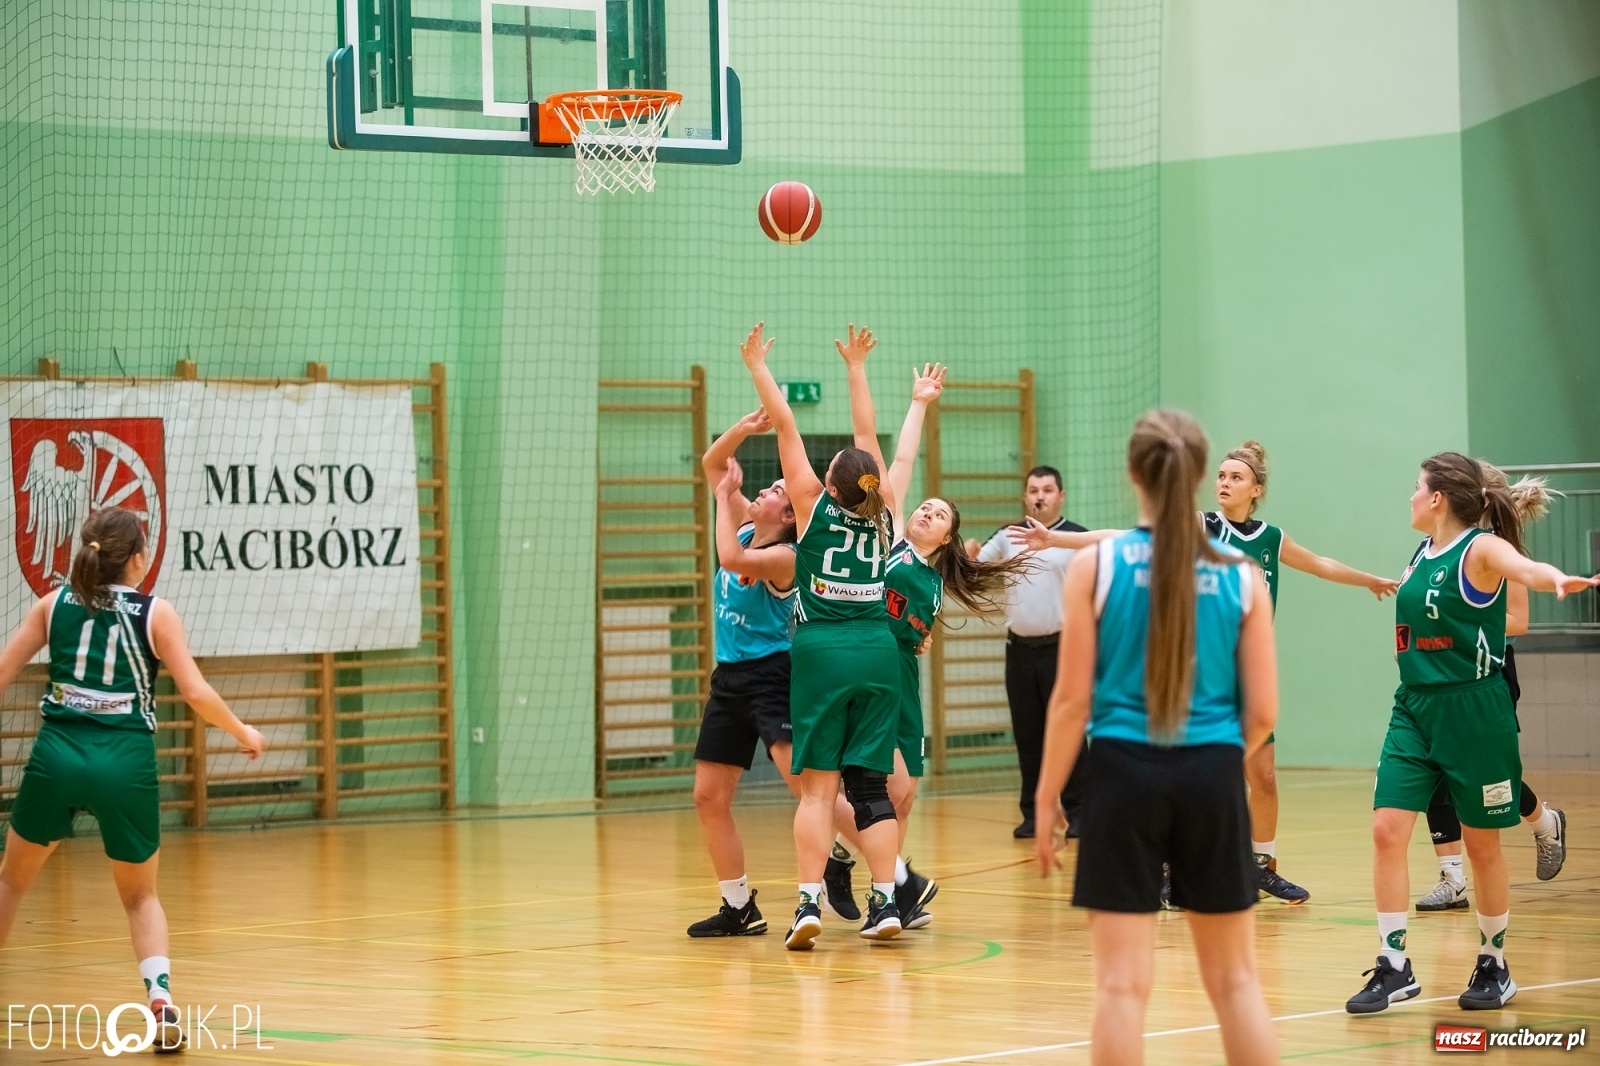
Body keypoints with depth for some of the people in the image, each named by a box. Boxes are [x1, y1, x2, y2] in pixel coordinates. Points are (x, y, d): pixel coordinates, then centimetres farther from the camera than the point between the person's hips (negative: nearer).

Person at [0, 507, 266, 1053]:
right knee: (140, 896, 19)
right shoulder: (155, 613, 2)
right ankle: (159, 995, -5)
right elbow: (196, 693, -2)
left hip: (56, 756, 1)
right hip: (126, 762, -1)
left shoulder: (55, 604, 8)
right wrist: (243, 732, 14)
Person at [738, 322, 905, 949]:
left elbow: (786, 427, 4)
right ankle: (885, 902, -3)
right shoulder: (880, 515, 7)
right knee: (870, 786, 5)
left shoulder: (816, 505, -1)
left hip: (821, 652, -3)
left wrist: (758, 367, 12)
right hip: (876, 651, 3)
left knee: (818, 785, -5)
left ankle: (809, 903, -15)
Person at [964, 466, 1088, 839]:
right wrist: (969, 556, -15)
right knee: (1027, 735, 6)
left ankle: (1077, 811, 1)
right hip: (1020, 649, 4)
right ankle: (1032, 813, 11)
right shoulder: (1007, 538, 9)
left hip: (1062, 647, -4)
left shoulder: (1077, 539, -2)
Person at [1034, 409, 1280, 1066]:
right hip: (1212, 777, 2)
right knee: (1235, 978, 12)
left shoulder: (1096, 566, -4)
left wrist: (1047, 797, 4)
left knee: (1123, 982, 0)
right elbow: (1262, 710, 3)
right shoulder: (1240, 576, 2)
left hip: (1124, 773, -2)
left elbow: (1073, 699, -5)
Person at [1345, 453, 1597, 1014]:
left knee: (1482, 844, 5)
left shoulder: (1482, 549, -12)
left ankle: (1494, 967, 20)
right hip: (1414, 710, 6)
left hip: (1472, 710, -6)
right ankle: (1394, 968, -1)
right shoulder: (1421, 554, 9)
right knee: (1387, 831, -5)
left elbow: (1525, 568, -34)